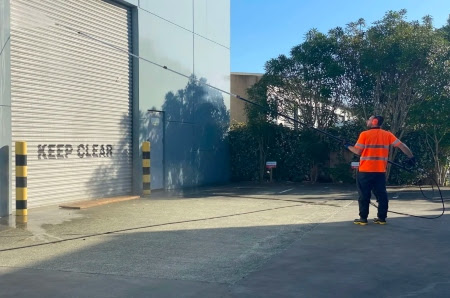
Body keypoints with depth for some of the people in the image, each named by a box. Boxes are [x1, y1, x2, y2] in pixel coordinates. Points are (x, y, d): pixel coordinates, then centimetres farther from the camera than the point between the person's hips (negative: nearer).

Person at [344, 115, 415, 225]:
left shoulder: (364, 134, -6)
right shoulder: (387, 134, 5)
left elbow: (358, 151, -7)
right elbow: (401, 145, 2)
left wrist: (348, 146, 10)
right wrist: (411, 157, 9)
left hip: (365, 170, -3)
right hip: (380, 171, 3)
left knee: (364, 195, 3)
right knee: (381, 194, 10)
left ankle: (363, 218, 5)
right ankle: (382, 218, 12)